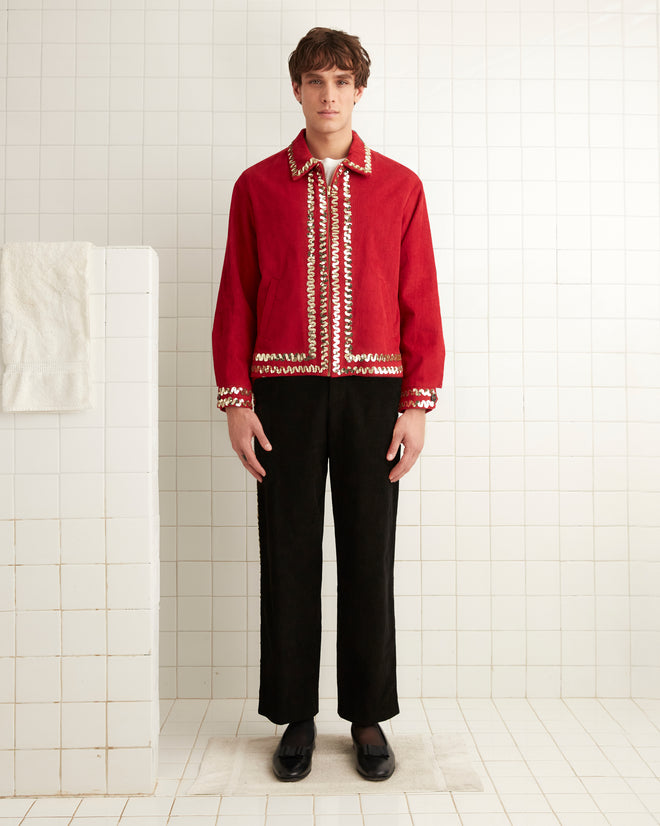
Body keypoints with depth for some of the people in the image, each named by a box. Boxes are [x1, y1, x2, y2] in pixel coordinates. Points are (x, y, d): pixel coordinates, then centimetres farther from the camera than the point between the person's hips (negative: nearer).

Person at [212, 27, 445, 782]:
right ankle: (296, 718, 20)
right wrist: (235, 401, -3)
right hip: (284, 390, 0)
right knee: (289, 556, 5)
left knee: (369, 557, 6)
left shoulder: (400, 187, 7)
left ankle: (368, 717, 21)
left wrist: (418, 404, -3)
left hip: (374, 393, 0)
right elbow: (235, 299, 5)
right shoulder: (257, 186, 7)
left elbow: (421, 301, 4)